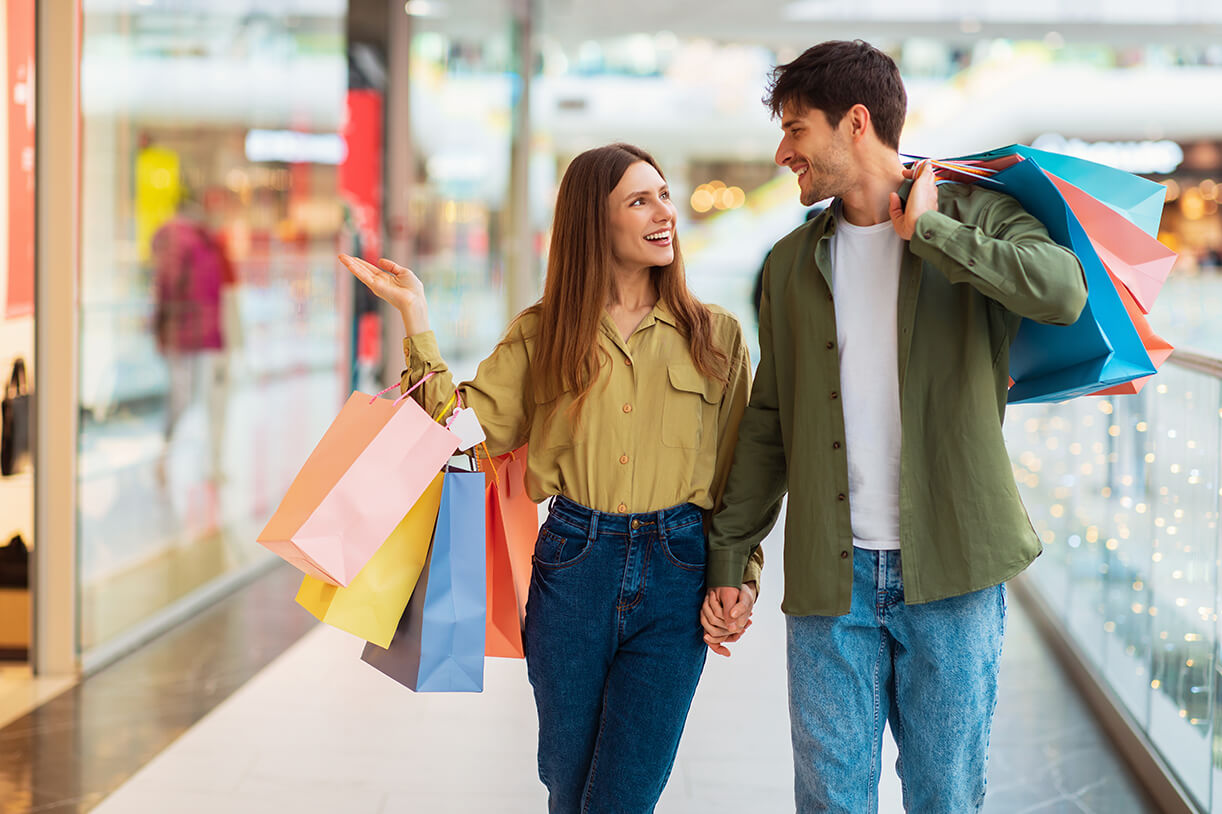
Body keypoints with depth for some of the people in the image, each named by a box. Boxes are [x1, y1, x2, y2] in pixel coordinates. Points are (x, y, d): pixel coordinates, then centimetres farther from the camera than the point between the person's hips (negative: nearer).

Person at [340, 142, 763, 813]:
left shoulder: (715, 336, 5)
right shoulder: (541, 334, 6)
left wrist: (740, 578, -3)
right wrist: (415, 316, -5)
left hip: (677, 572, -1)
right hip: (570, 568, 1)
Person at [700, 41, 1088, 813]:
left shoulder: (977, 215, 1)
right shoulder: (793, 263, 11)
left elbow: (1063, 292, -21)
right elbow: (768, 424, 13)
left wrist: (929, 230, -13)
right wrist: (728, 561, 8)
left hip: (950, 571, -3)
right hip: (830, 576, 3)